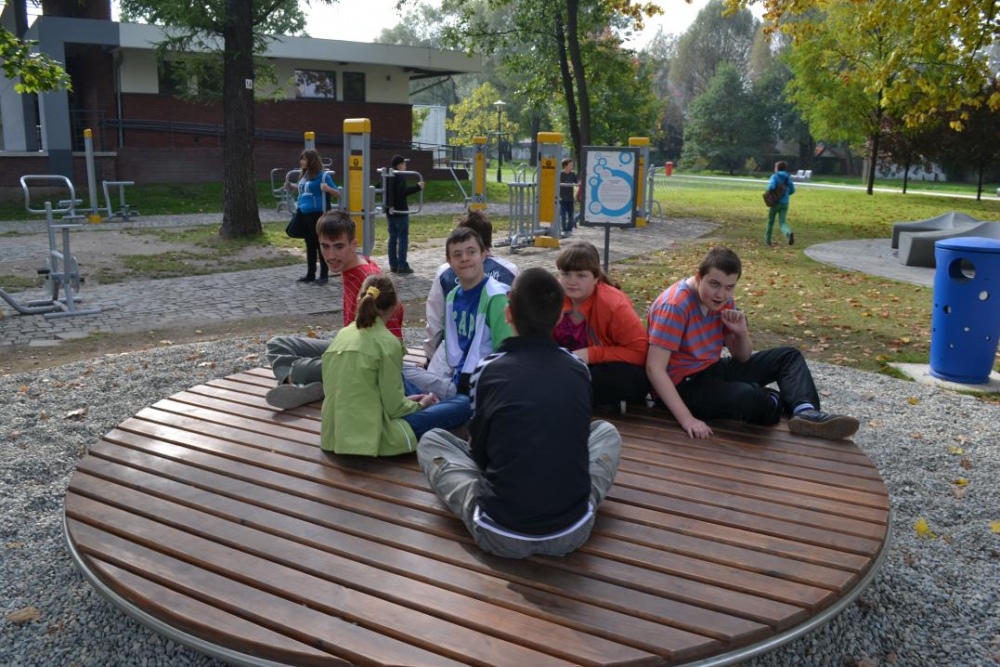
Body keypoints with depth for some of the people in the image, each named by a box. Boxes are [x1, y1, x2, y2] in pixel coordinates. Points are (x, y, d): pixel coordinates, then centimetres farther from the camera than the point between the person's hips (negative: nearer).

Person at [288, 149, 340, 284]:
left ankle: (324, 276, 6)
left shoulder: (323, 176, -11)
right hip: (304, 214, 8)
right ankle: (310, 274, 22)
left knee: (320, 244, -1)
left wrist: (328, 189, -28)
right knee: (309, 245, 14)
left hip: (317, 215, -8)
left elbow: (338, 195, -10)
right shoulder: (304, 175, 10)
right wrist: (291, 186, 15)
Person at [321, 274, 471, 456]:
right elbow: (394, 408, -11)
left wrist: (406, 400, 19)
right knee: (462, 404, 1)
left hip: (334, 435, 7)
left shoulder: (342, 335, 7)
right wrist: (421, 405, 10)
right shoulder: (387, 342, -11)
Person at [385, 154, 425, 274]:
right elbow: (402, 192, -27)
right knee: (403, 238, -4)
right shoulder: (400, 177, -15)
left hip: (390, 211, 8)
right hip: (400, 212, -8)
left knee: (393, 238, 11)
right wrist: (417, 187, -24)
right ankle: (402, 266, -6)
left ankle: (393, 265, 12)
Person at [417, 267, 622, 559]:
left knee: (430, 441, 19)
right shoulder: (579, 369, 1)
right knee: (606, 431, 28)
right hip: (573, 532, 2)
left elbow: (479, 451, 7)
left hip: (501, 535, -2)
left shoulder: (489, 370, -6)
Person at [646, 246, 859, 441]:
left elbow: (743, 358, 10)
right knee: (750, 396, -33)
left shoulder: (722, 301, 1)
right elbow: (654, 368, -29)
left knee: (788, 356, 7)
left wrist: (742, 333, -14)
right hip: (685, 384, -9)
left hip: (714, 370, 9)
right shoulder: (675, 306, -23)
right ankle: (791, 406, 1)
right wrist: (686, 418, -36)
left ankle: (807, 412, -20)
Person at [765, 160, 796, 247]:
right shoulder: (788, 177, 7)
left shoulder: (775, 176, -7)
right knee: (782, 223, -3)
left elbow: (771, 186, -24)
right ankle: (789, 233, -35)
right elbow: (792, 190, 10)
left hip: (775, 202, -3)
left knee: (770, 221, 15)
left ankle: (767, 240, 25)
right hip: (785, 203, 3)